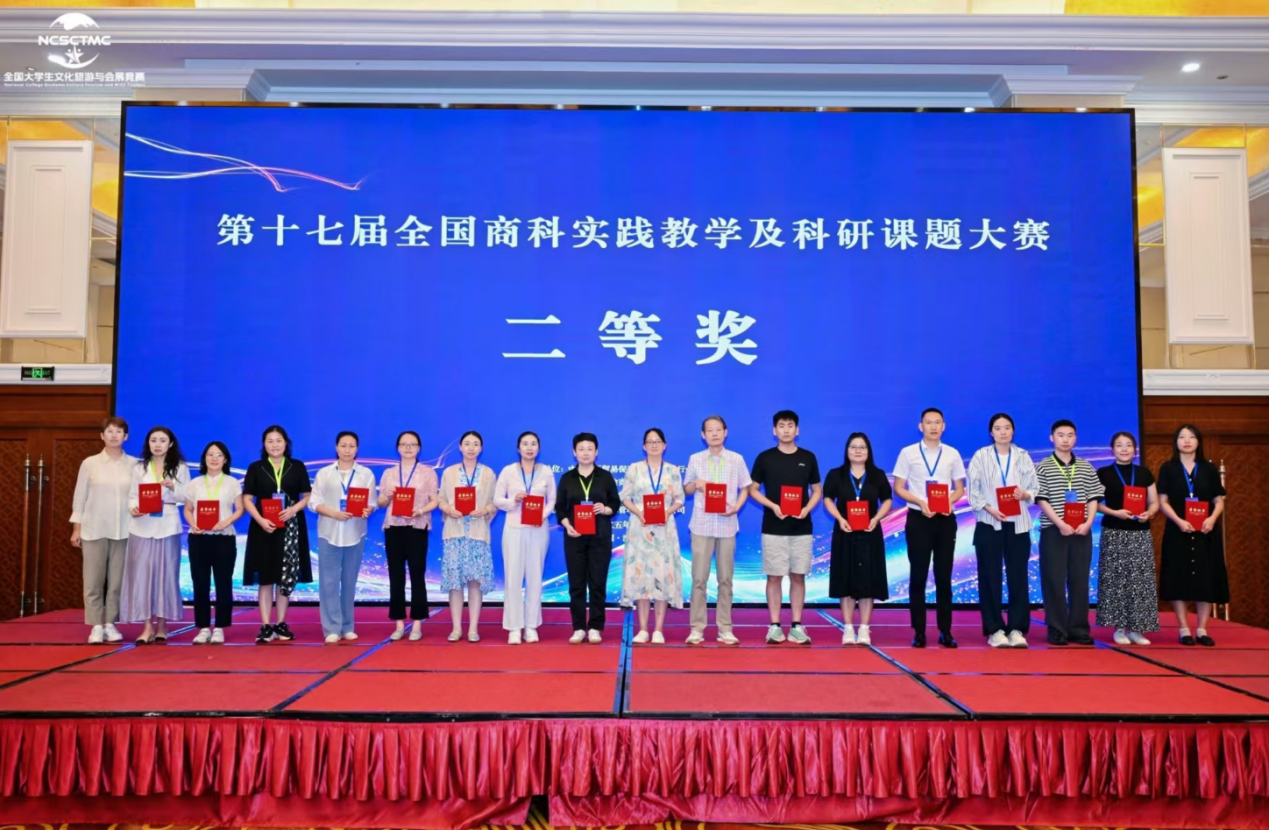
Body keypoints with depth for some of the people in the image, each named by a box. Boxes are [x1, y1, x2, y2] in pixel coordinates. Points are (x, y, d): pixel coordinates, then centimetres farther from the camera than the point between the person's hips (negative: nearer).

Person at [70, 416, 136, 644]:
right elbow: (79, 497, 4)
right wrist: (76, 528, 2)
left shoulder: (134, 465, 3)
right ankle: (96, 626, 6)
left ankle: (110, 624, 11)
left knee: (117, 579, 3)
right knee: (93, 580, 0)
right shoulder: (90, 463, 3)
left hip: (124, 530, 0)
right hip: (94, 529, 0)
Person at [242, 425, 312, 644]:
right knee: (265, 578, 0)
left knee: (286, 577, 5)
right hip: (264, 528, -1)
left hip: (290, 527, 1)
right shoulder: (256, 468, 5)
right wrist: (260, 520, -15)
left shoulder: (297, 467, 6)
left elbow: (308, 496, 5)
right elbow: (247, 499, 1)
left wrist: (293, 509, -14)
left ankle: (281, 624, 15)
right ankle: (265, 626, 3)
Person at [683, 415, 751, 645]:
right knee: (699, 578, 0)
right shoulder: (695, 459, 4)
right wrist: (695, 484, -12)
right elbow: (686, 488, 10)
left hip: (727, 524, 0)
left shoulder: (737, 459, 3)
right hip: (701, 524, 0)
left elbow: (745, 488, 8)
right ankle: (697, 628, 6)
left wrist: (737, 506, -9)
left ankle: (725, 628, 13)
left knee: (725, 578, 5)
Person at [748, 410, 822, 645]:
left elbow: (817, 491, 11)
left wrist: (807, 508, -9)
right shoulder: (765, 457, 0)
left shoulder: (808, 458, 5)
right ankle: (775, 626, 9)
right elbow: (753, 489, 3)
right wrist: (772, 506, -13)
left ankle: (797, 626, 12)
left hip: (802, 528, 2)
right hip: (773, 527, -2)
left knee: (798, 576, 6)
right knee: (775, 576, 1)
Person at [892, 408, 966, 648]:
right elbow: (898, 488, 0)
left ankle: (945, 631, 13)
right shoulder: (908, 453, 0)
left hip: (945, 519, 2)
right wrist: (920, 502, -16)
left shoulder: (952, 454, 6)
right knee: (918, 576, 3)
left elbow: (959, 488, 10)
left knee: (944, 576, 6)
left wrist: (949, 501, -12)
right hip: (918, 518, -1)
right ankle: (919, 632, 9)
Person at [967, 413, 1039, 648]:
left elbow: (1035, 488, 5)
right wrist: (989, 509, -16)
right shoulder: (981, 456, 3)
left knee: (1018, 576, 0)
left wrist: (1025, 494, -17)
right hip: (989, 523, -1)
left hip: (1018, 524, 2)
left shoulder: (1023, 456, 9)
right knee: (990, 577, 0)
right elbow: (973, 491, -2)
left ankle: (1017, 629, 7)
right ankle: (995, 630, 6)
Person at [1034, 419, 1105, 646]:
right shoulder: (1043, 468, 1)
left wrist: (1088, 522, -8)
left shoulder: (1086, 467, 11)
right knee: (1054, 581, -2)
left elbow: (1094, 497, 8)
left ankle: (1079, 628, 13)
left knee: (1080, 580, 6)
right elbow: (1041, 499, -6)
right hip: (1053, 530, -3)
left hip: (1082, 531, 3)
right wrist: (1060, 523, -16)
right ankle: (1057, 629, 5)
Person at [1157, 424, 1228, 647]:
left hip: (1205, 532, 2)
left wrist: (1212, 518, -13)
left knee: (1205, 579, 2)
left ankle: (1202, 630, 9)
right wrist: (1179, 521, -17)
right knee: (1179, 578, -2)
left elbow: (1219, 501, 7)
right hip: (1178, 532, -2)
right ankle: (1184, 630, 4)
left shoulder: (1209, 469, 8)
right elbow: (1163, 501, -1)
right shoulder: (1168, 468, 3)